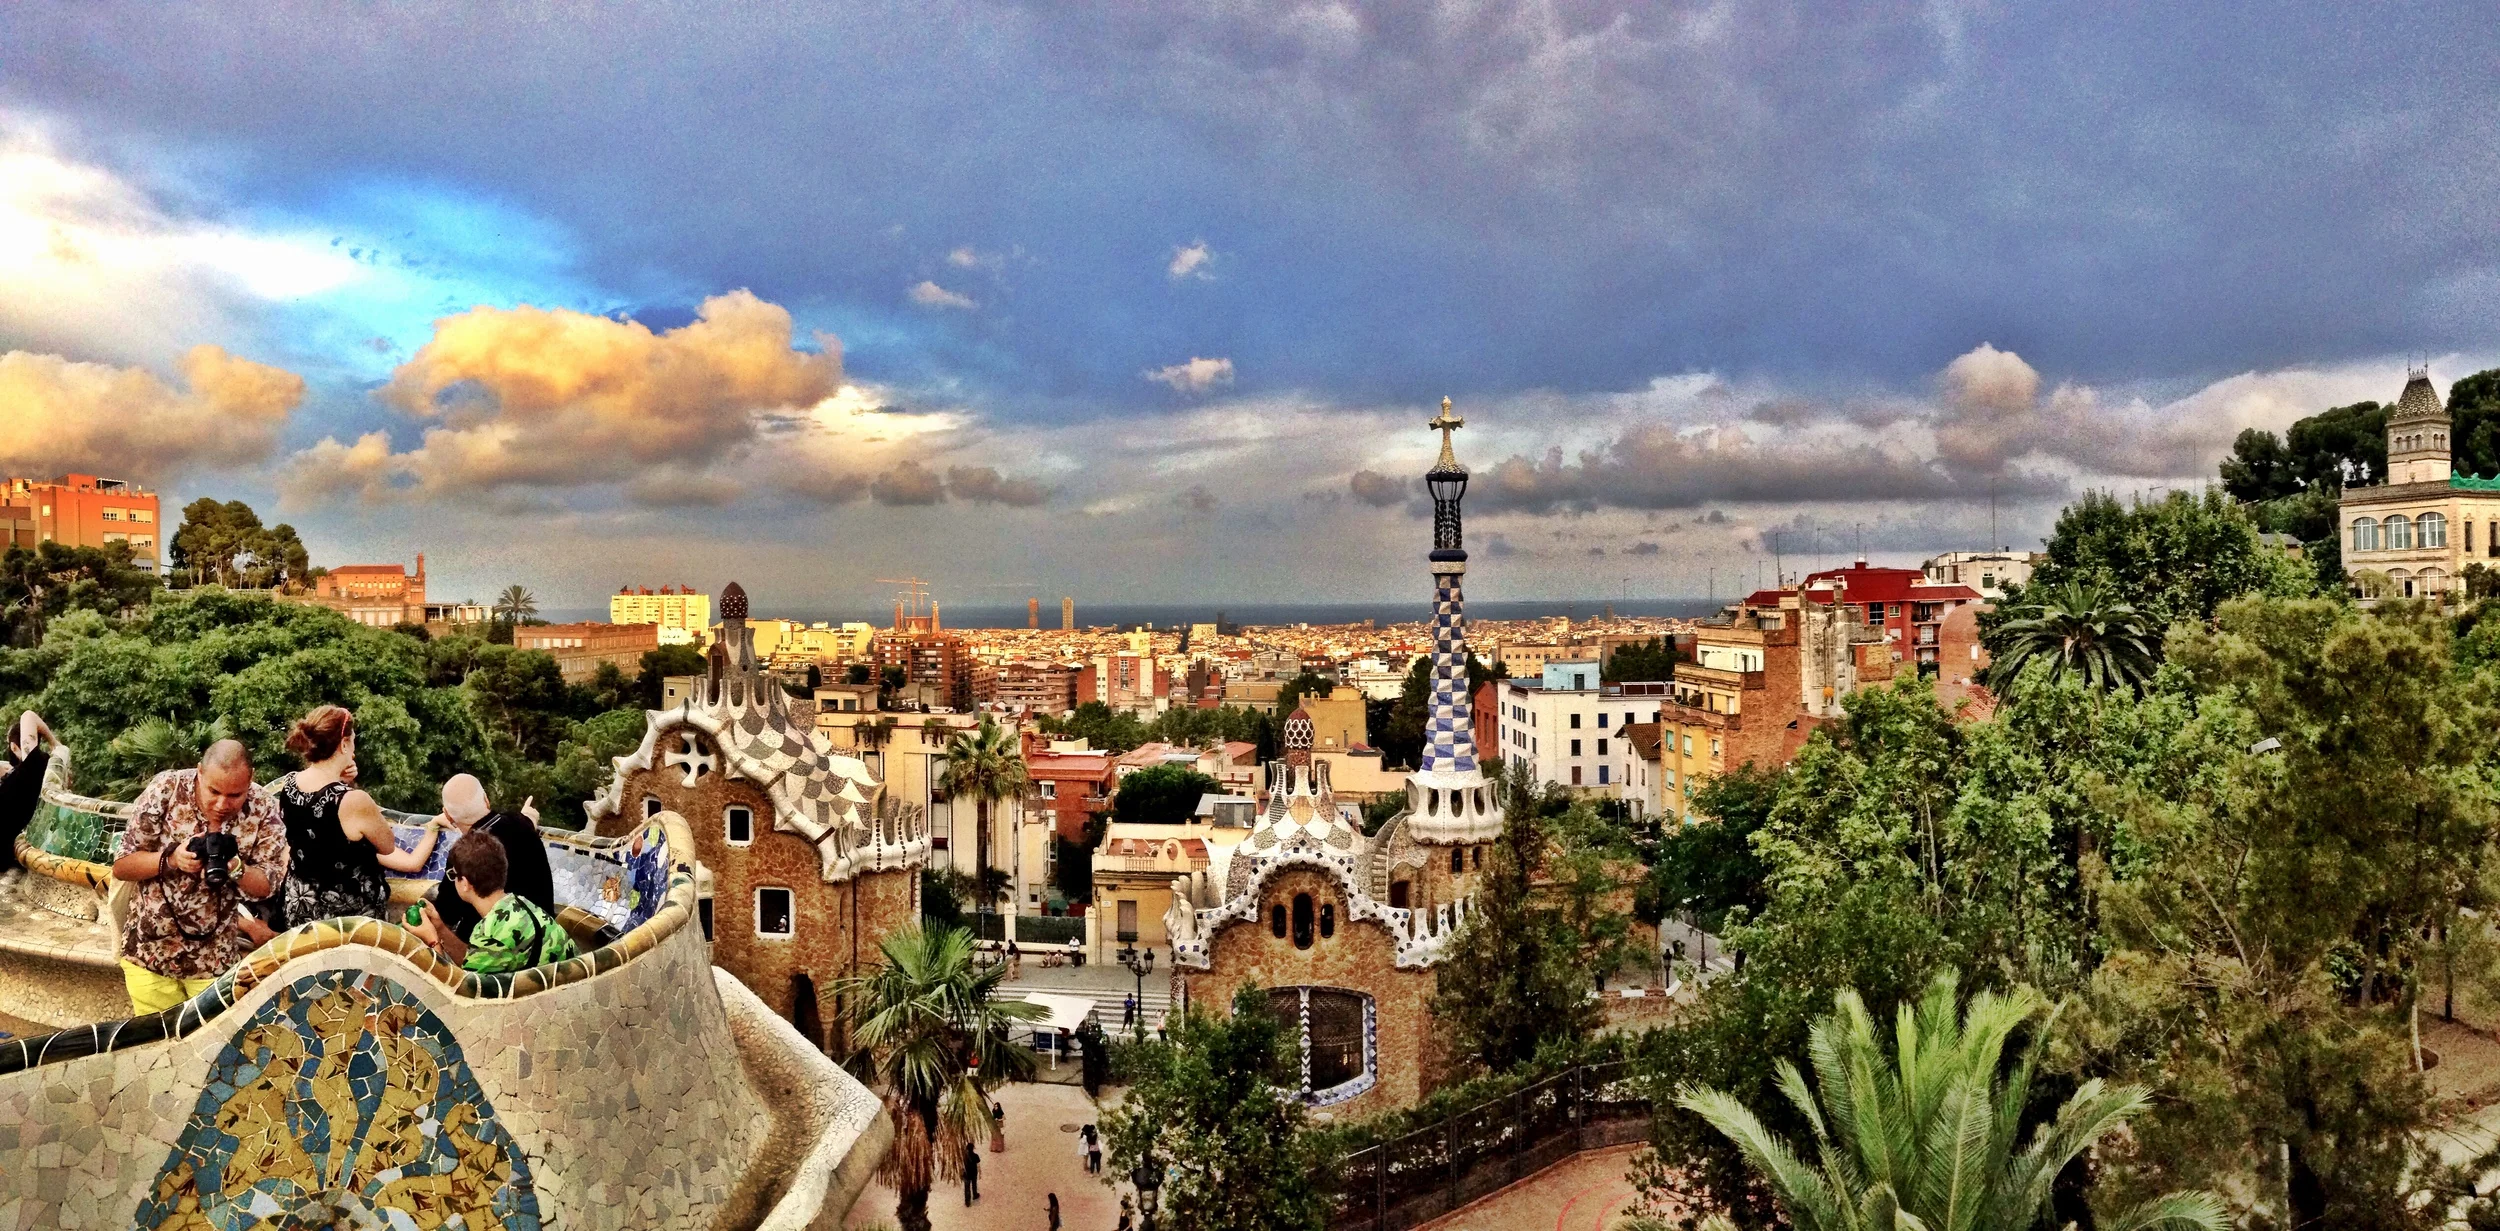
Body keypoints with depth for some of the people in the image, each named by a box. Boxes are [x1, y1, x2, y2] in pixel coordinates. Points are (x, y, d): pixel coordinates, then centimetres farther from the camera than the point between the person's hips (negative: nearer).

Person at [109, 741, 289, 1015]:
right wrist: (171, 858, -25)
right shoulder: (165, 789, -14)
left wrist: (235, 867, -27)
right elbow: (121, 866, -8)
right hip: (149, 949, 0)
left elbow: (266, 887, -8)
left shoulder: (265, 810, -13)